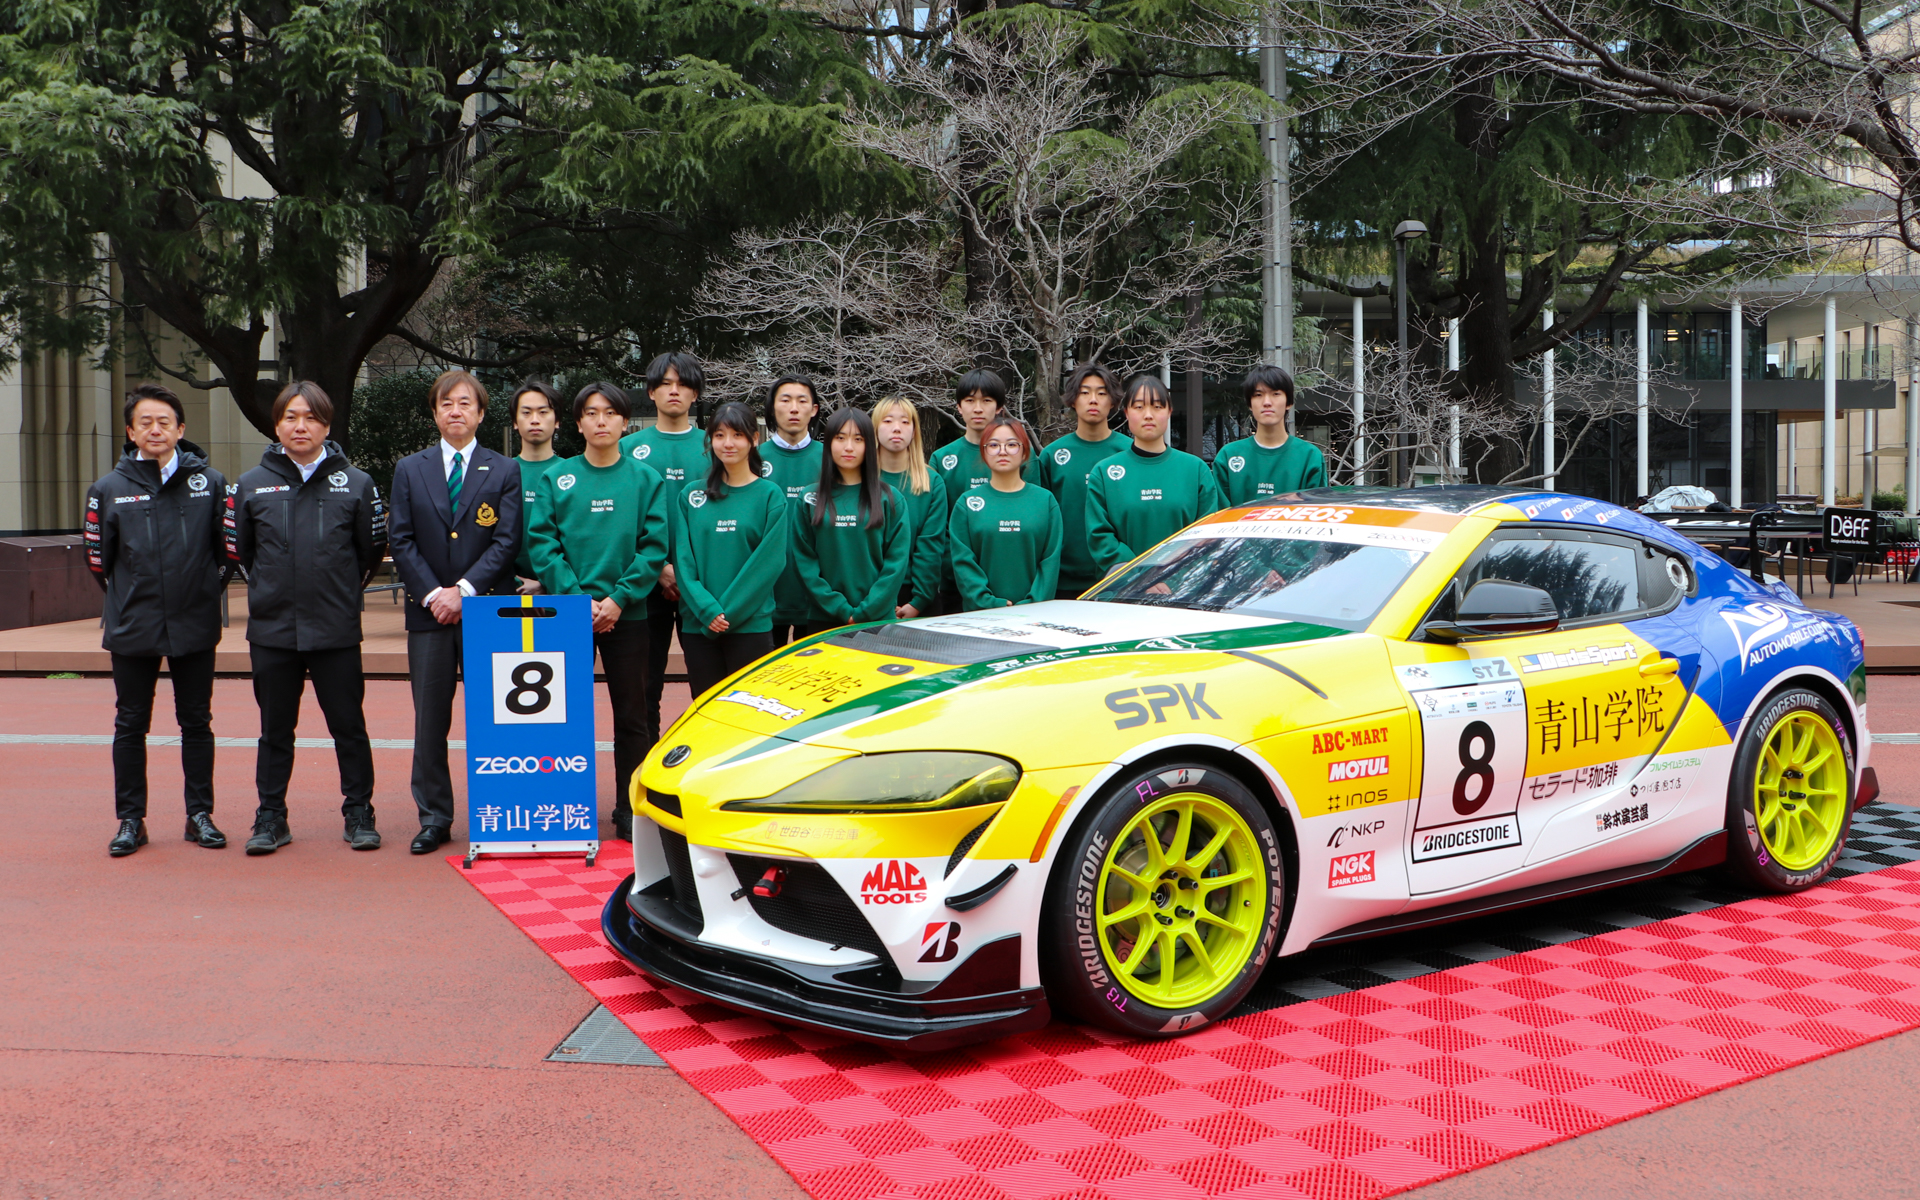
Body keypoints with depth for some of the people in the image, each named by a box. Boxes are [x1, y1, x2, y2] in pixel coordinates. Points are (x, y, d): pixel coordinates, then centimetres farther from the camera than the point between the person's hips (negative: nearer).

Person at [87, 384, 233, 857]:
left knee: (196, 724, 8)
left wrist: (207, 592, 7)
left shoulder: (210, 482, 1)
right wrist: (128, 600, 9)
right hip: (132, 629, 0)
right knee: (131, 726, 7)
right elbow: (97, 557, 8)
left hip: (195, 626, 0)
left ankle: (200, 814, 16)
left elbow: (229, 547, 7)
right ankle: (130, 820, 16)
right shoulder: (109, 489, 1)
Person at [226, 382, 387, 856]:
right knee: (275, 730, 10)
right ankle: (270, 818, 19)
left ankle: (358, 812, 16)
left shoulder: (356, 484, 1)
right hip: (271, 628, 1)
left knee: (348, 726, 5)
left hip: (337, 630, -1)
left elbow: (373, 549, 10)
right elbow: (238, 550, 15)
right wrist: (272, 589, 15)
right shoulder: (251, 485, 4)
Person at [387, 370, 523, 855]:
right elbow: (400, 540, 4)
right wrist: (432, 593, -9)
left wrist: (465, 589, -13)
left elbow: (507, 541, -2)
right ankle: (433, 818, 11)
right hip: (428, 612, 2)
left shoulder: (505, 470, 6)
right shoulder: (409, 470, 11)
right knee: (430, 719, 3)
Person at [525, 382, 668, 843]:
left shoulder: (646, 479, 4)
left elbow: (654, 546, -3)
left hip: (627, 612, 0)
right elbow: (542, 544, -2)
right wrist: (576, 598, -13)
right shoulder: (556, 478, 4)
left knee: (631, 715, 4)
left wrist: (619, 598, -13)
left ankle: (629, 810, 14)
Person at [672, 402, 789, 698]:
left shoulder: (770, 494, 1)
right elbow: (683, 559, 3)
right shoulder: (692, 496, 9)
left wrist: (728, 612, -13)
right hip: (698, 626, 3)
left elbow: (770, 560, -6)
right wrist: (707, 609, -11)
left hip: (751, 625, -2)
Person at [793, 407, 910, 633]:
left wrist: (864, 612, -11)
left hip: (878, 620, 0)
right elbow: (804, 560, -1)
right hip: (823, 620, 1)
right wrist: (842, 610, -10)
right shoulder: (810, 499, 4)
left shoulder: (890, 500, 3)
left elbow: (897, 561, -2)